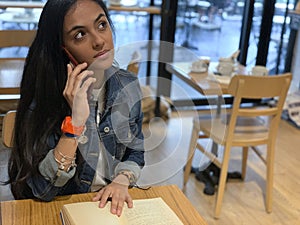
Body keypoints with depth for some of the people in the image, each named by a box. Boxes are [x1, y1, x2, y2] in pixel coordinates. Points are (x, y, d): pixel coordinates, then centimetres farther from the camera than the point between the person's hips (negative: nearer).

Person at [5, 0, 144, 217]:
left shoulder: (128, 85, -4)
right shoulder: (44, 94, -16)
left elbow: (136, 153, 7)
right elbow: (42, 189, -18)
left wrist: (121, 182, -12)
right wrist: (75, 121, -27)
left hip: (112, 204, 4)